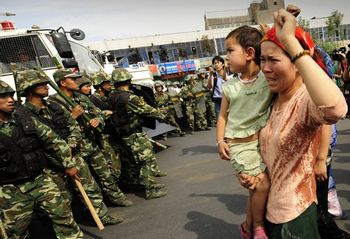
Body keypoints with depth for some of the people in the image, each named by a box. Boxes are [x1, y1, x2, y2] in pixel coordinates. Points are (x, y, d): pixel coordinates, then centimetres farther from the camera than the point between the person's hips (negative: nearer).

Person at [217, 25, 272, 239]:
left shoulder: (269, 78, -2)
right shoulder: (229, 86, 2)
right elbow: (223, 115, 8)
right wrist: (220, 140, 0)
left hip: (264, 140, 1)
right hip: (239, 143, -1)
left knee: (256, 188, 7)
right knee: (262, 184, -11)